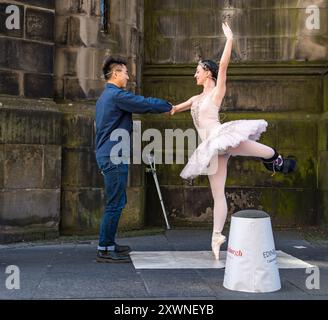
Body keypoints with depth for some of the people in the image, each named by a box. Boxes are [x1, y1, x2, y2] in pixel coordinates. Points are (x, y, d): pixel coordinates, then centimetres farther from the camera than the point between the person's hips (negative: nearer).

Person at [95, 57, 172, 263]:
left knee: (118, 202, 16)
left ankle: (109, 244, 23)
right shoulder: (116, 95, -13)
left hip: (108, 155, 11)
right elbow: (145, 104, -11)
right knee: (115, 203, -6)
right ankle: (105, 250, 0)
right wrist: (168, 106, 4)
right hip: (114, 156, -11)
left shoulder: (106, 96, 21)